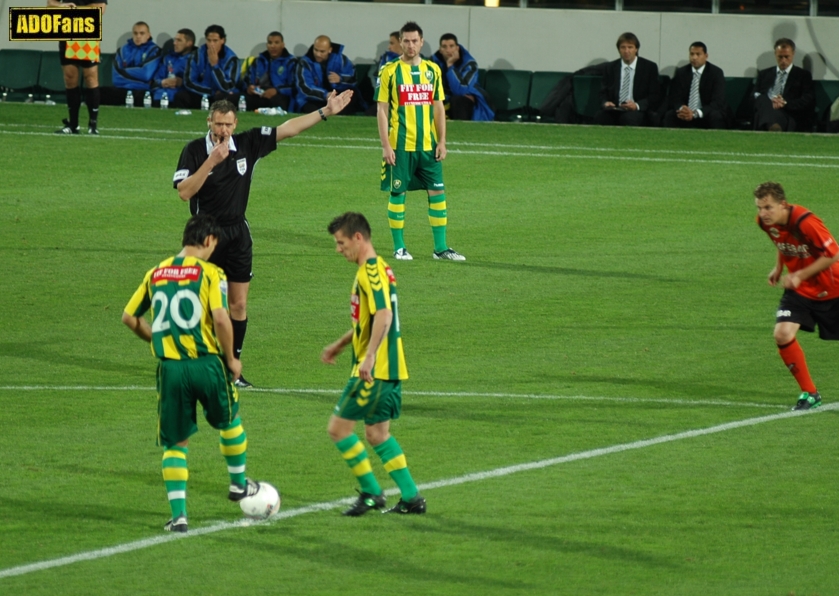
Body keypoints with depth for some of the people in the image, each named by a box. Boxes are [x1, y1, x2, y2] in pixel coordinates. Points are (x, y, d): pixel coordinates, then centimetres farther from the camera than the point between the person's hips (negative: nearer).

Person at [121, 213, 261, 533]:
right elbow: (220, 318, -16)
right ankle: (239, 484, 41)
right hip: (206, 361, -3)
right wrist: (231, 359, -3)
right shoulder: (209, 273, -5)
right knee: (229, 421, 26)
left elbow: (129, 317, 14)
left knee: (175, 443, 10)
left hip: (169, 366, 3)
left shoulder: (156, 273, 10)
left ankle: (178, 515, 2)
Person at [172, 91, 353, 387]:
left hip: (238, 234, 3)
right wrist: (211, 162, -28)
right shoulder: (194, 150, -10)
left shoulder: (248, 144, 0)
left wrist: (325, 112, -1)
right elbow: (184, 192, -20)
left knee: (239, 305, 4)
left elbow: (287, 129, 3)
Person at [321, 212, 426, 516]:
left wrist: (369, 357, -36)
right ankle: (411, 497, 15)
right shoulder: (377, 269, 16)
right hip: (390, 369, 10)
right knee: (377, 433, 16)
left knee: (339, 427, -4)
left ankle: (371, 492, 0)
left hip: (374, 370, -10)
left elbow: (384, 315, -29)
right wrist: (339, 345, 34)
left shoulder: (371, 271, -16)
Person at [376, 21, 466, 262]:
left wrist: (442, 141, 5)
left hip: (428, 145, 4)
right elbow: (381, 110, -4)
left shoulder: (432, 70, 9)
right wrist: (386, 145, -10)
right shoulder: (390, 71, -3)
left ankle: (440, 247, 8)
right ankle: (399, 247, 10)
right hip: (400, 145, -4)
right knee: (397, 193, 1)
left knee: (438, 191, 2)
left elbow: (438, 108, 12)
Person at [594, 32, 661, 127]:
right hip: (614, 110, 2)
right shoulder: (610, 68, 16)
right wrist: (605, 103, -9)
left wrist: (637, 105, -15)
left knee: (630, 118, -39)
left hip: (638, 112, -2)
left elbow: (655, 96, 3)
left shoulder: (649, 67, 7)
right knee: (599, 116, -32)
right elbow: (603, 93, 16)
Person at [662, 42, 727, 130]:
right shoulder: (681, 73, 6)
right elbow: (675, 98, 3)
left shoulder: (716, 73, -4)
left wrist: (696, 113, -28)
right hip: (685, 116, 2)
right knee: (669, 115, -26)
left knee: (715, 116, -34)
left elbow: (718, 102, -13)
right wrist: (681, 109, -24)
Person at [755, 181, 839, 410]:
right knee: (782, 335, -17)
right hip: (799, 291, 5)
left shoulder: (805, 222, -30)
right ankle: (809, 393, -4)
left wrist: (799, 275, -27)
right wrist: (779, 267, 3)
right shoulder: (766, 222, -9)